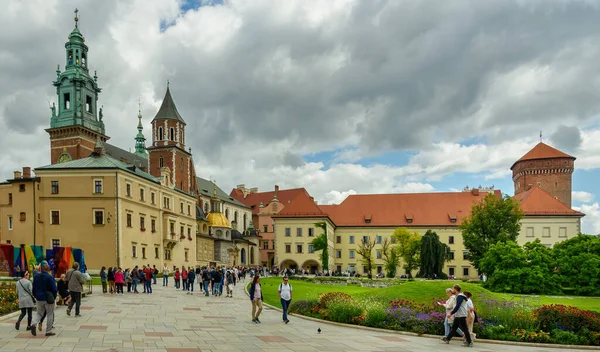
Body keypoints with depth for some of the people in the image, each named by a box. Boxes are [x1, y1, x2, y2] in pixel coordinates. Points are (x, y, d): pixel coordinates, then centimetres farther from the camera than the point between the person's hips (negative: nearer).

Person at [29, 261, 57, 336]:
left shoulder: (36, 277, 1)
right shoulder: (50, 277, -15)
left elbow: (34, 288, 9)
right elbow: (54, 289, -13)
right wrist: (54, 297, 4)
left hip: (39, 299, 5)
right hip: (49, 299, -4)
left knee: (39, 313, 18)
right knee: (50, 314, 6)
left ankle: (33, 324, -9)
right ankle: (49, 331, 10)